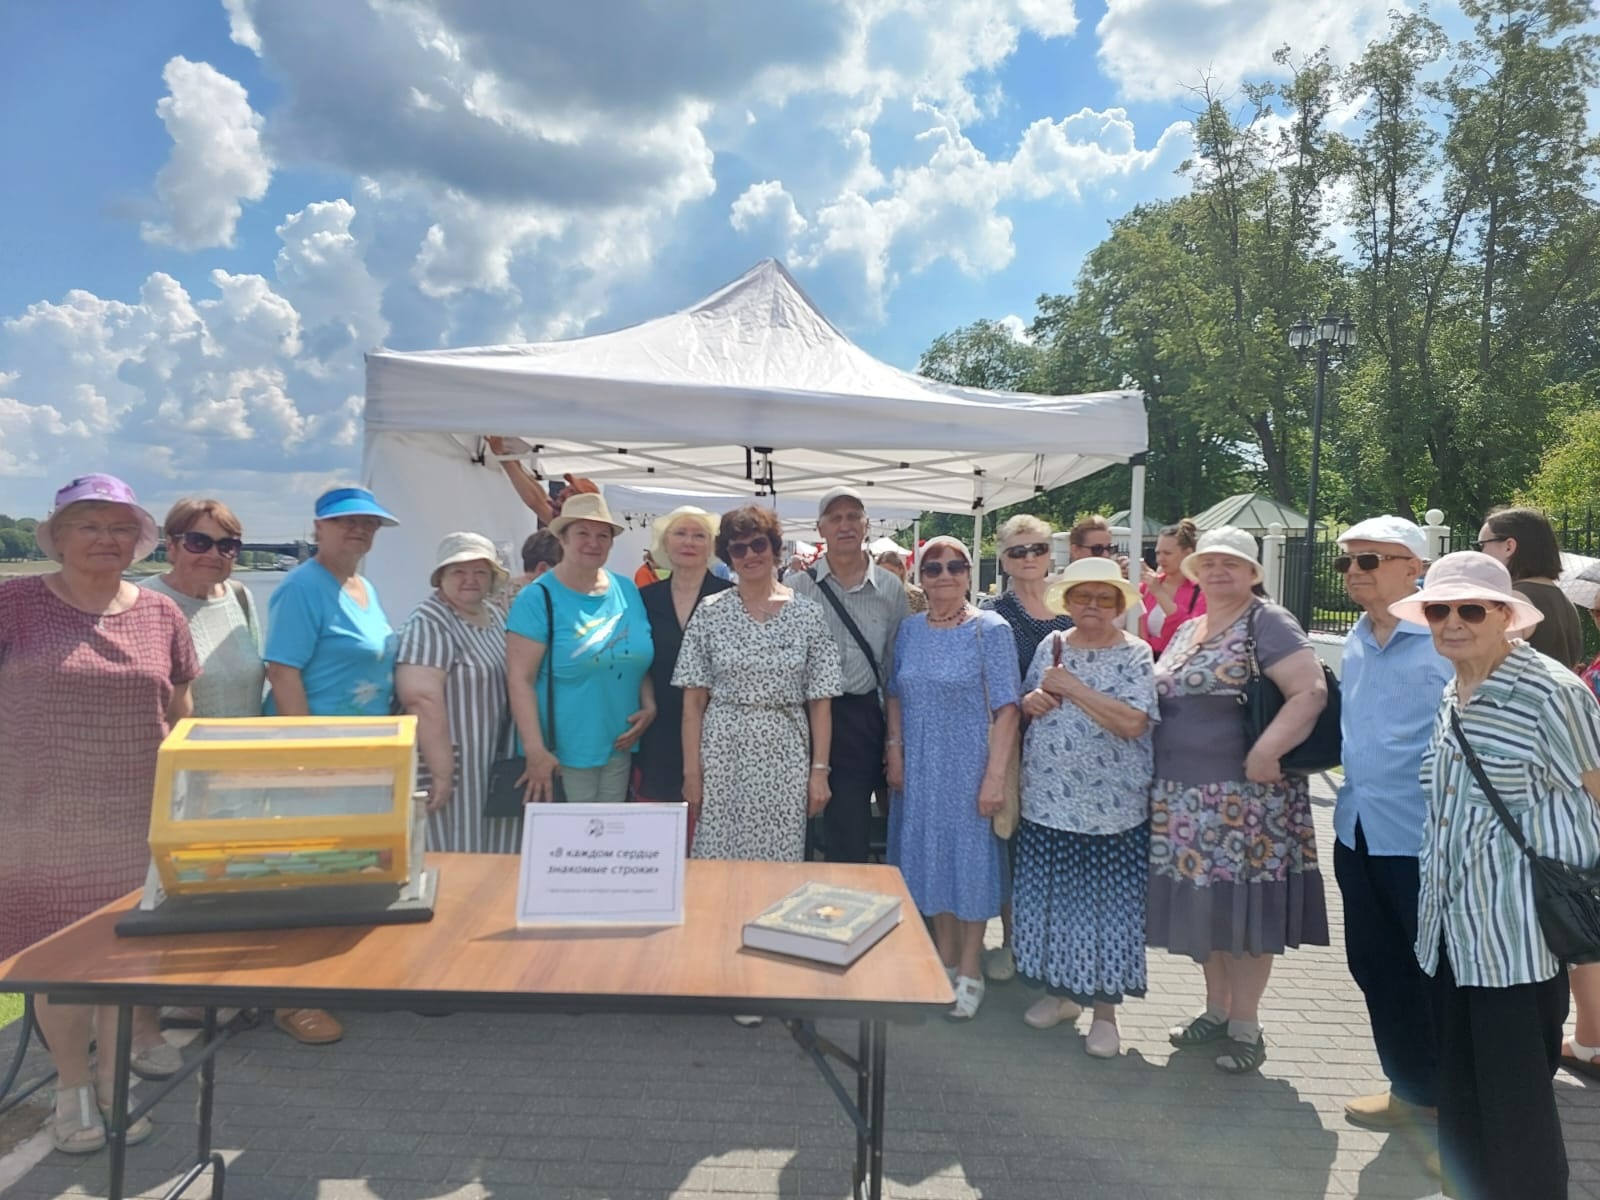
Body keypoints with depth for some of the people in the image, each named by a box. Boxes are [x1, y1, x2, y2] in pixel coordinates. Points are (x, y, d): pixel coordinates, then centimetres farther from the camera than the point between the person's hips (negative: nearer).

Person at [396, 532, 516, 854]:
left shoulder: (495, 616, 11)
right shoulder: (429, 623, -13)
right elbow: (422, 700, -22)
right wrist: (441, 773, -23)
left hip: (494, 767, 8)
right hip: (455, 771, -8)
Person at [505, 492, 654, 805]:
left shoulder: (627, 591, 7)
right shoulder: (538, 597, -10)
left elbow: (642, 659, 15)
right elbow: (520, 680, -14)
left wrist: (649, 707, -1)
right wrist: (535, 751, -19)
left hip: (619, 750, 6)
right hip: (562, 754, -5)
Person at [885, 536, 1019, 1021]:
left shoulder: (990, 630, -9)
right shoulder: (909, 630, 5)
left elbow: (1005, 709, -12)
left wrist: (995, 776, -17)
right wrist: (895, 753, 2)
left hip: (969, 766, -4)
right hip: (919, 768, 5)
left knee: (970, 858, 6)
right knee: (930, 855, 13)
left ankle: (969, 971, 22)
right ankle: (944, 959, 31)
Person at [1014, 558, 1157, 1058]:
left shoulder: (1134, 655, -7)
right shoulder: (1050, 645, 8)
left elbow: (1132, 723, -19)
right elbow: (1025, 704, 17)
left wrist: (1072, 688, -18)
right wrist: (1030, 701, -6)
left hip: (1110, 807, -4)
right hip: (1046, 802, 5)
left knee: (1106, 904, 5)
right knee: (1051, 897, 13)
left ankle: (1105, 1010, 21)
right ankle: (1060, 991, 32)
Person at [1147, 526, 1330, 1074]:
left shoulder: (1268, 623, -8)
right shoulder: (1185, 631, 15)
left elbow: (1311, 691, -19)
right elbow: (1162, 700, 24)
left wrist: (1266, 751, -27)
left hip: (1246, 796, -7)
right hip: (1184, 798, 7)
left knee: (1244, 908, 2)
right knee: (1202, 903, 14)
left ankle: (1246, 1025, 17)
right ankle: (1216, 1010, 31)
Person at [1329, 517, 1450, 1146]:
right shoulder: (1355, 641, 8)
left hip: (1423, 838, -7)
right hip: (1358, 831, 7)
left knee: (1435, 973, 8)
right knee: (1375, 965, 17)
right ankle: (1414, 1089, 36)